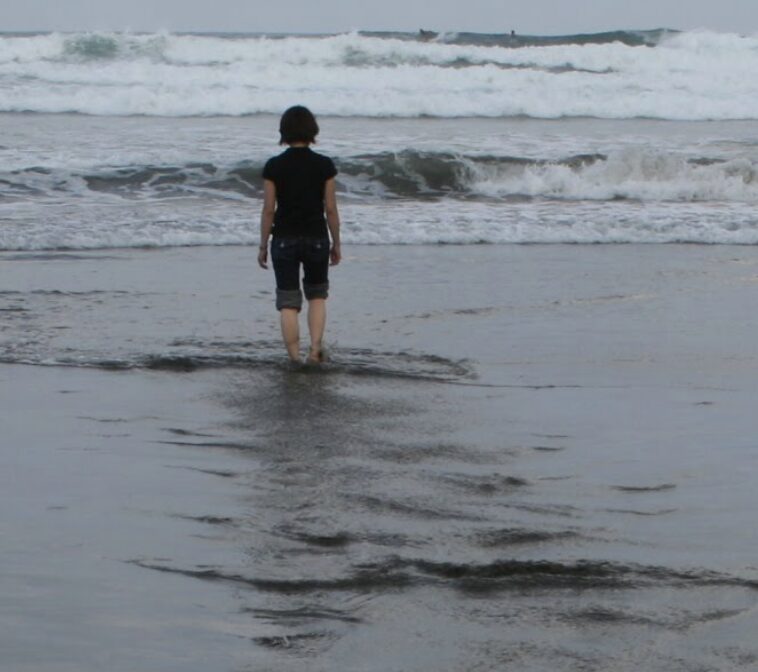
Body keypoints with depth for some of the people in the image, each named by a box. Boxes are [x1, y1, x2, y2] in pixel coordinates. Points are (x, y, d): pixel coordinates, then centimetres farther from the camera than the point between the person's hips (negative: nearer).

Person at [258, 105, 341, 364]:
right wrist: (336, 244, 8)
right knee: (317, 295, 20)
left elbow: (268, 209, -5)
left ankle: (294, 359, 2)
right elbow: (330, 209, -3)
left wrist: (263, 246, 4)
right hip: (317, 238, 1)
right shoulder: (324, 166, -6)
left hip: (284, 240, -1)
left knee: (288, 303, 5)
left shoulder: (274, 166, -7)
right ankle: (316, 347, 5)